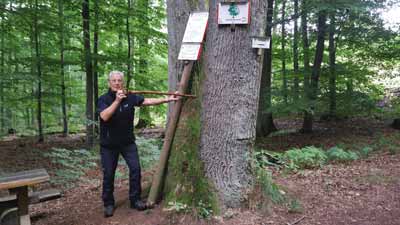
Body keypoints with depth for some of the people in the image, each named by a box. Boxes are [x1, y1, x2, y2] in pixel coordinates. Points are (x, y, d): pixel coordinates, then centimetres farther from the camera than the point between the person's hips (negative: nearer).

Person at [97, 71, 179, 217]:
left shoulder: (130, 97, -3)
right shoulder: (104, 99, -10)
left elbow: (149, 101, -6)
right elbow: (104, 116, -27)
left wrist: (167, 99, -12)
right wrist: (117, 100, -32)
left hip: (127, 142, 2)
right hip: (108, 144, -2)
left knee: (135, 169, -2)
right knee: (108, 174, 5)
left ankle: (135, 200, 14)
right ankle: (108, 204, 21)